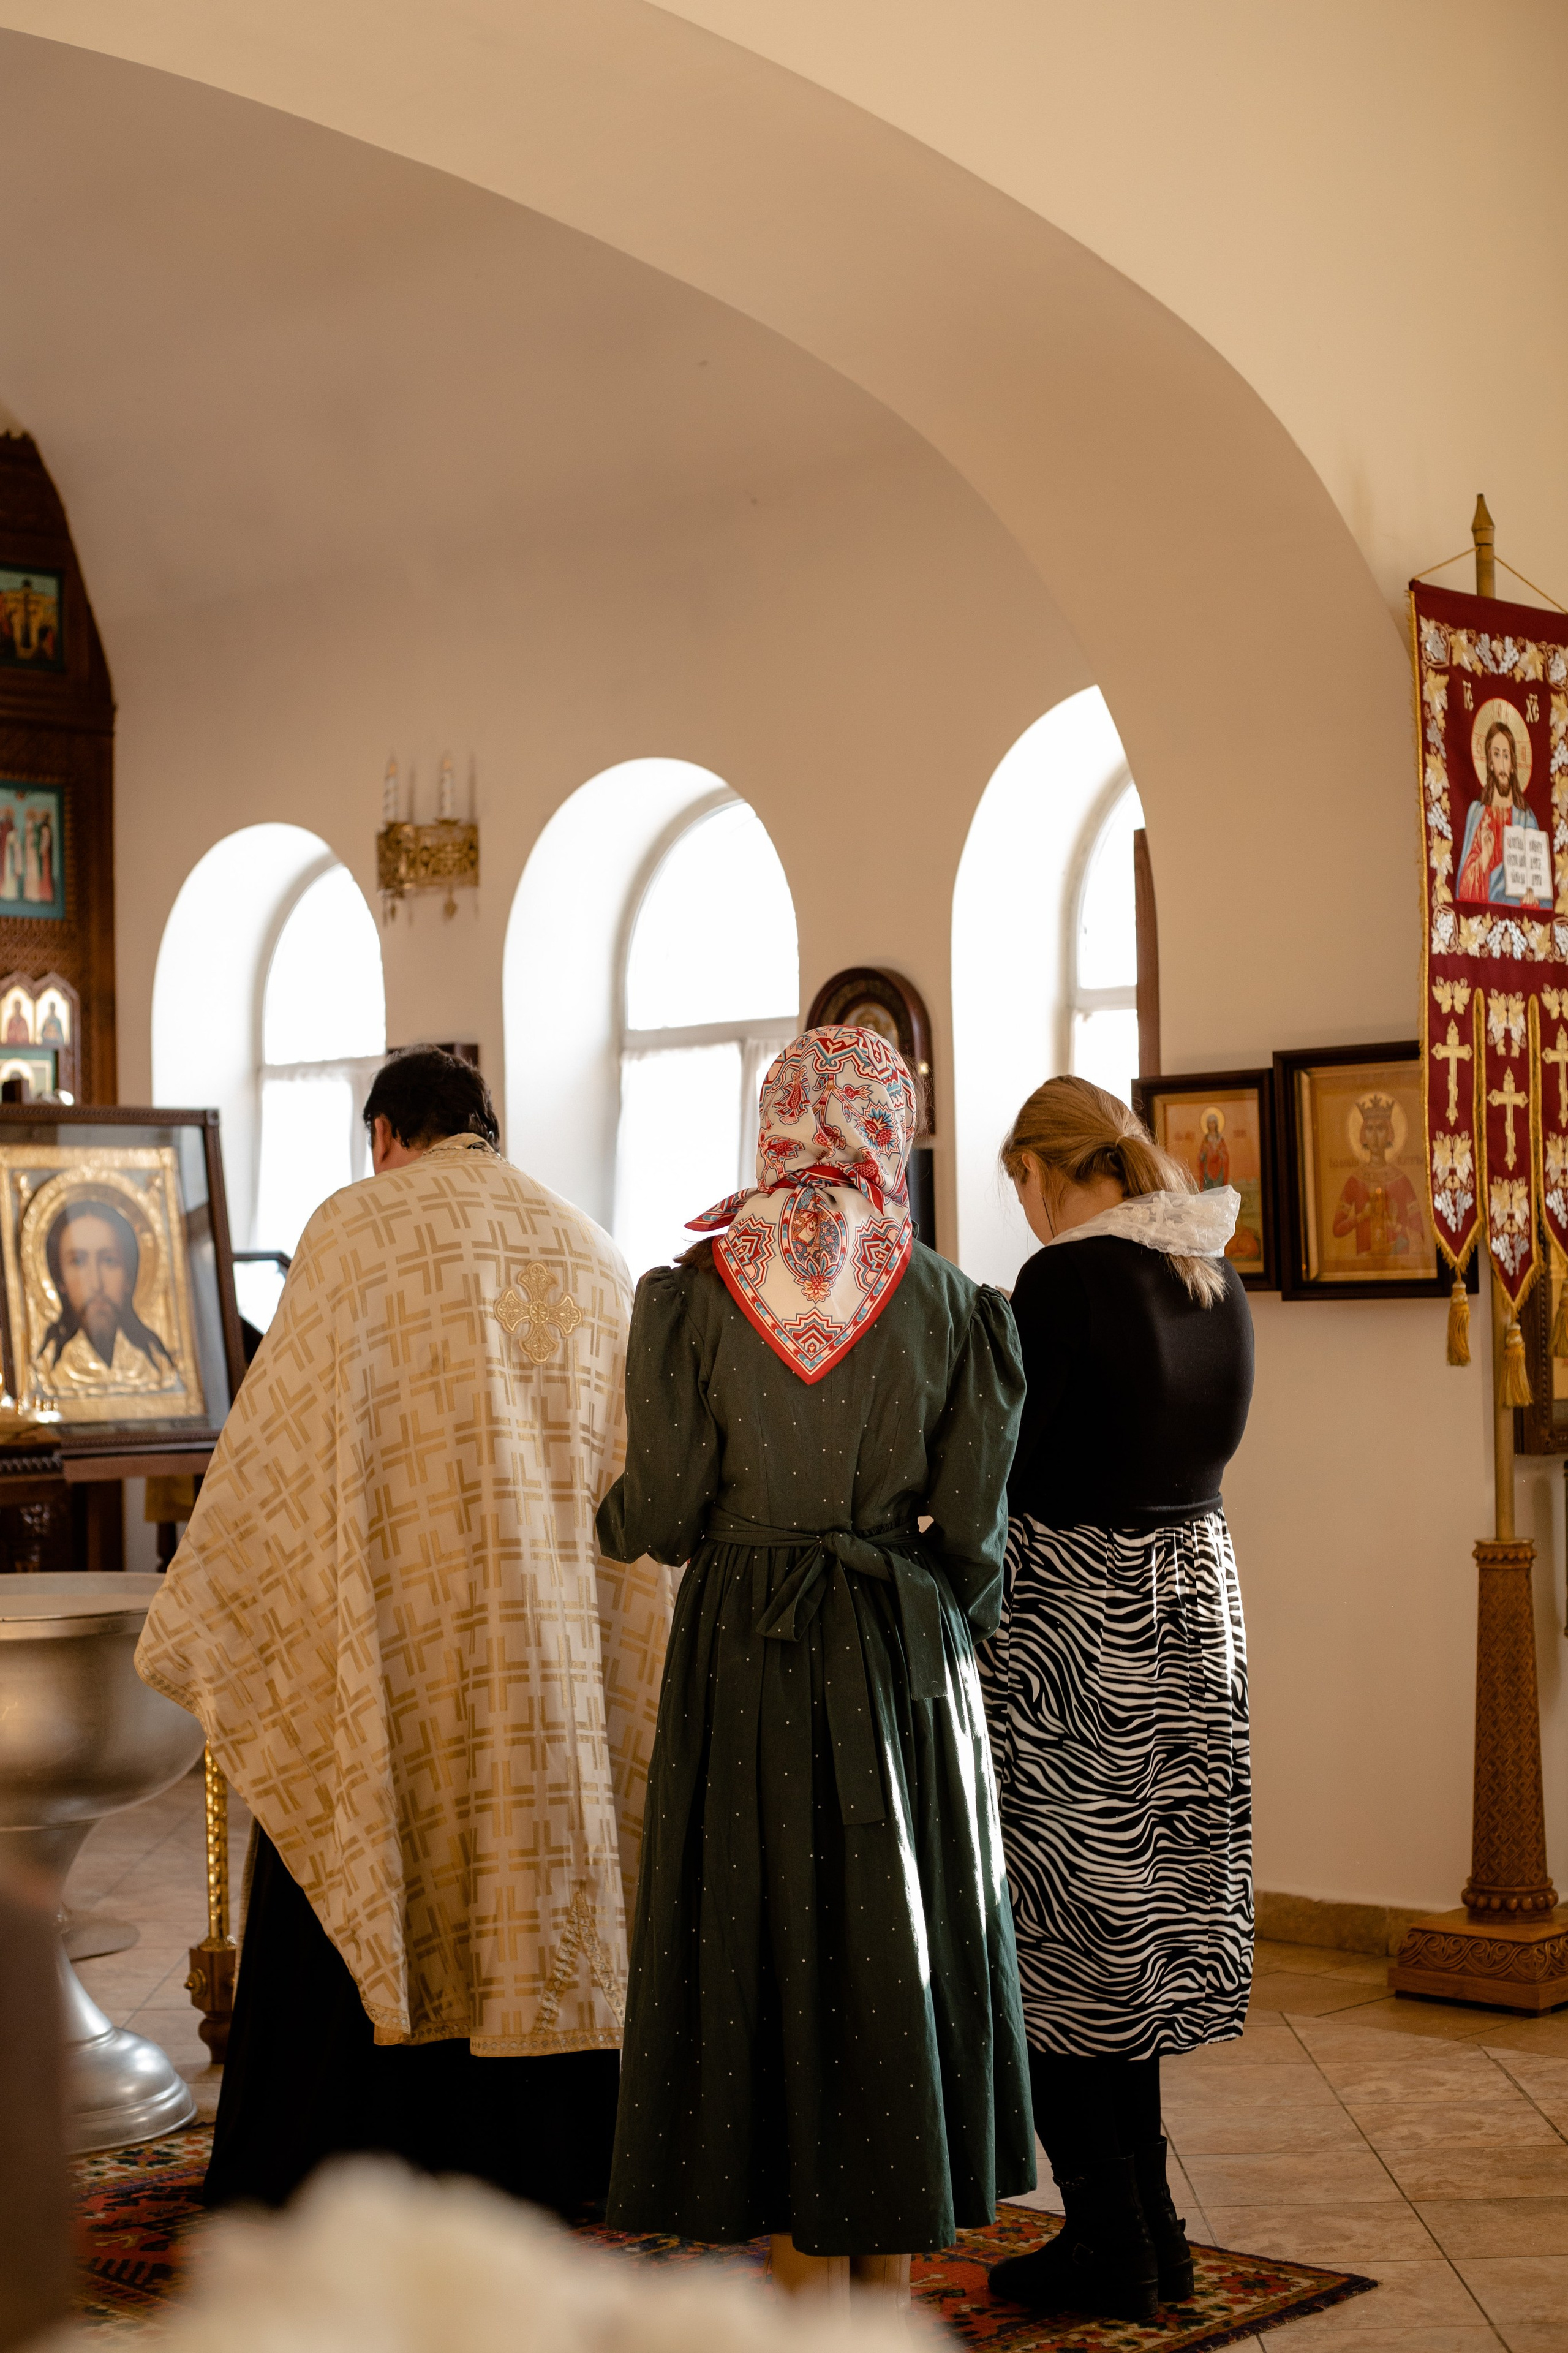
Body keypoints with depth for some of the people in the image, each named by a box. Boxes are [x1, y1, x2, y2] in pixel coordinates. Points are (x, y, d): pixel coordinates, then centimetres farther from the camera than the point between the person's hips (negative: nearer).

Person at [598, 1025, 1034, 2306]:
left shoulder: (692, 1292, -6)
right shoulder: (950, 1302, -4)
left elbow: (663, 1509, -8)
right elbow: (971, 1527, -6)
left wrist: (612, 1515, 14)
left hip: (741, 1662, -1)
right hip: (902, 1662, 1)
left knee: (767, 1946, 8)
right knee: (896, 1947, 13)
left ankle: (810, 2291, 13)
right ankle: (893, 2278, 23)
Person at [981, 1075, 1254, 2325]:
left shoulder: (1066, 1277, -16)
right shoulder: (1218, 1279, 6)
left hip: (1073, 1627, -8)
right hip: (1193, 1609, 8)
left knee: (1056, 1933, 3)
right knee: (1137, 1919, 16)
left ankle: (1114, 2246, 8)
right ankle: (1152, 2236, 23)